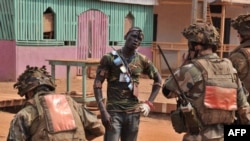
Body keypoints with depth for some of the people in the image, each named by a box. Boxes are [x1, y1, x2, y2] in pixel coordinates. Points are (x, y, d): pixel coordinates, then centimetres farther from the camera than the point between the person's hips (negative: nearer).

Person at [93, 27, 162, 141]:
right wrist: (103, 110, -16)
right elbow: (97, 84, -7)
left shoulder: (142, 60, 5)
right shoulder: (110, 58, -5)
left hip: (133, 113, 4)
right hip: (114, 112, -4)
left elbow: (158, 80, 17)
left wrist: (149, 103, 7)